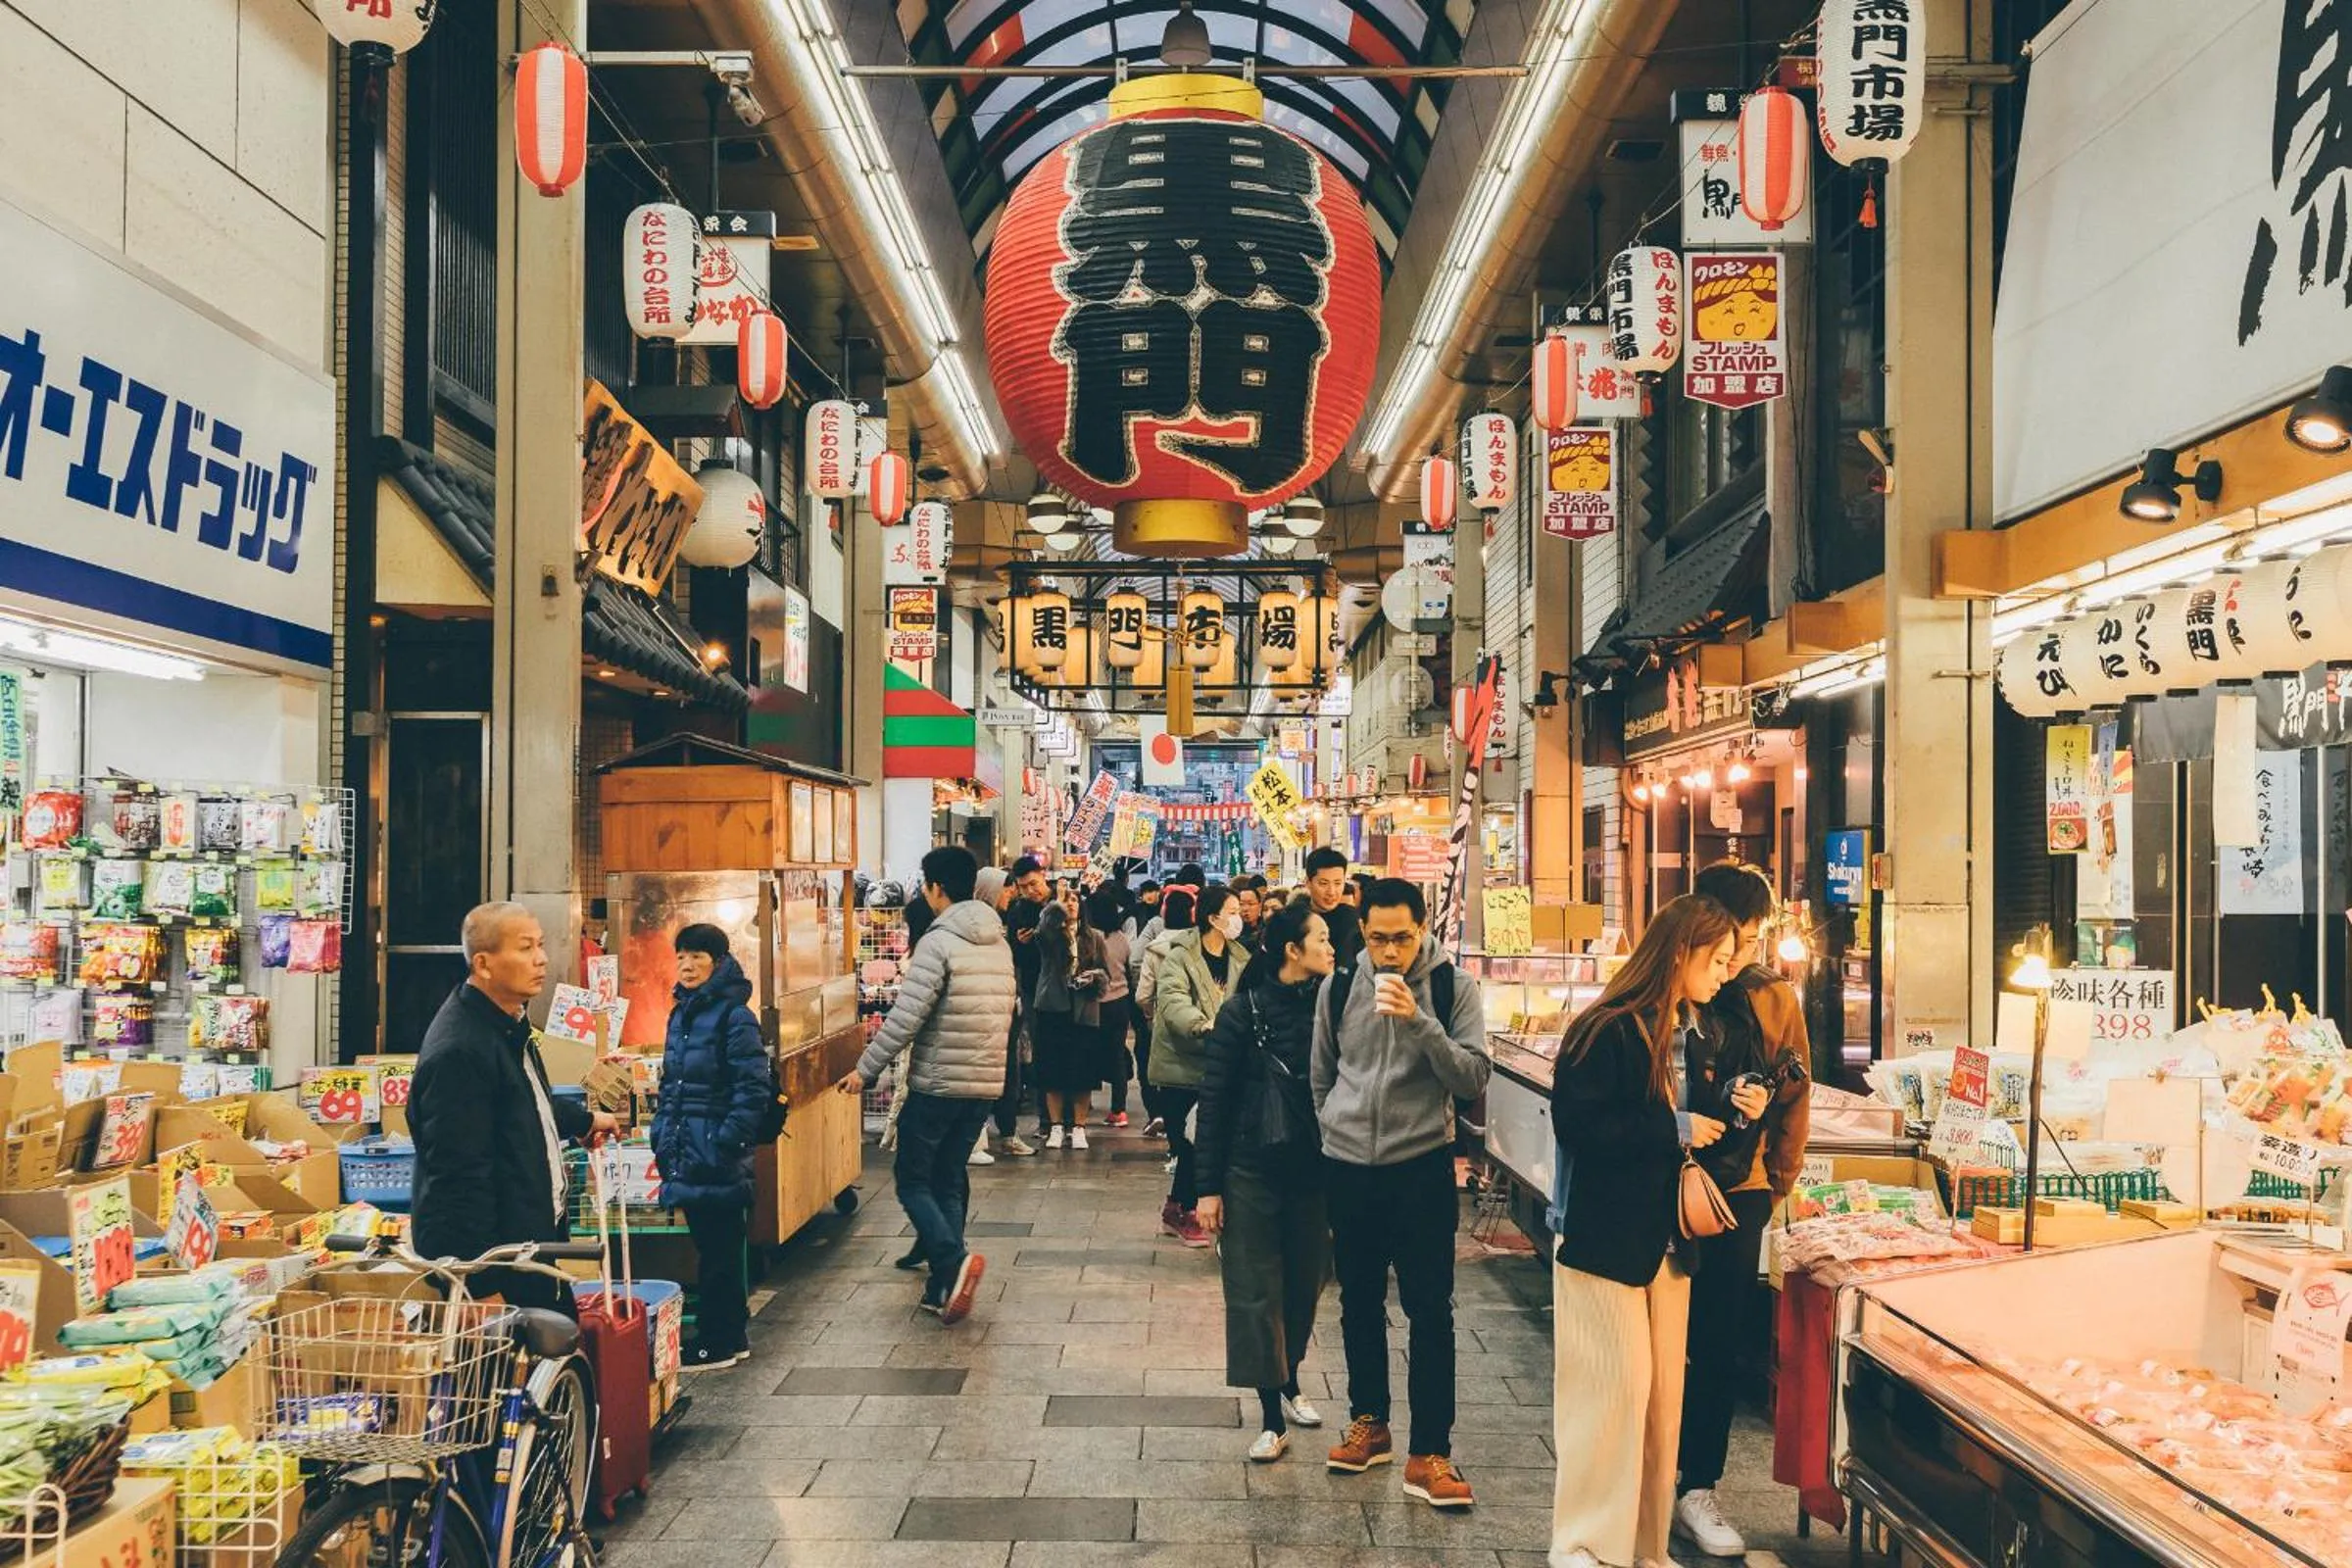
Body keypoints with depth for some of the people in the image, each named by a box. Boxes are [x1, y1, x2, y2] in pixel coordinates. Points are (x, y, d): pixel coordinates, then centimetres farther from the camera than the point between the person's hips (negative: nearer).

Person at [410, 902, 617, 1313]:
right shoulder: (458, 1051, -24)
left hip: (531, 1242, 10)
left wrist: (583, 1120, 41)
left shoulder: (509, 1025, 10)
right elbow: (459, 1179, -26)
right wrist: (484, 1290, -26)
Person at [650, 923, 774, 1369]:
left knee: (718, 1252, 1)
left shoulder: (735, 1018, -13)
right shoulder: (680, 1014, 12)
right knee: (710, 1248, 15)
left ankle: (717, 1344, 11)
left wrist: (727, 1143, -19)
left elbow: (753, 1090, -17)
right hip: (686, 1157, 8)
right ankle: (731, 1338, 25)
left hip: (718, 1163, -8)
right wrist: (662, 1135, 13)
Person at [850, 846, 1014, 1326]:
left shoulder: (939, 943, -15)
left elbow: (906, 1017, -18)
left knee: (912, 1179, 5)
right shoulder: (1000, 944, 10)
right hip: (986, 1083, 7)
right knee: (949, 1180, 15)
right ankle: (945, 1286, 14)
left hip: (937, 1084, -7)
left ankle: (953, 1261, -14)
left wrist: (865, 1070, -9)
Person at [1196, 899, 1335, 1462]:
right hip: (1252, 1169, -3)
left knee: (1304, 1283, 14)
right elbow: (1214, 1100, -6)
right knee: (1255, 1290, 0)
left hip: (1312, 1168, 3)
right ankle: (1272, 1418, 9)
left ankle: (1289, 1383, 36)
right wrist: (1208, 1186, -8)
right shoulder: (1243, 1012, -9)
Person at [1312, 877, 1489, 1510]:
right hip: (1349, 1166, 3)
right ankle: (1368, 1422, 31)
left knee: (1429, 1310, -2)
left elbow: (1474, 1079, -16)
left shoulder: (1453, 987, -7)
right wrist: (1334, 1133, 13)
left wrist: (1418, 1021, -26)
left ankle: (1429, 1454, 5)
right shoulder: (1339, 986, 1)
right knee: (1359, 1302, 15)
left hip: (1421, 1166, -3)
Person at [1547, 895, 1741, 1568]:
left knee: (1664, 1392, 10)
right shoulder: (1606, 1031, -16)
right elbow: (1577, 1126, -24)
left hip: (1667, 1236, 8)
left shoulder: (1698, 1032, 9)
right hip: (1604, 1235, -8)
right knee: (1615, 1387, -4)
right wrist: (1673, 1128, -20)